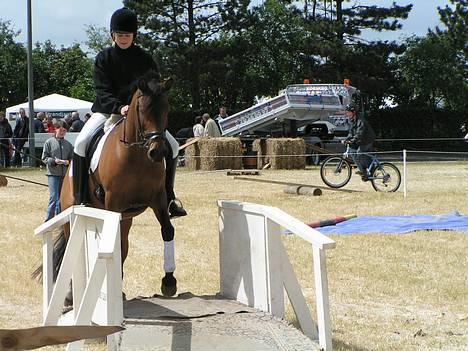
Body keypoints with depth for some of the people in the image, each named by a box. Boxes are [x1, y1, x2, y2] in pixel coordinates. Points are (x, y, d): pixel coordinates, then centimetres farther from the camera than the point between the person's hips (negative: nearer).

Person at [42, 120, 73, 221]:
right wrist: (54, 161, -17)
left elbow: (72, 158, 13)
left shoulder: (68, 144, 9)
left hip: (65, 174, 4)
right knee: (54, 197, -11)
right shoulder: (49, 142, 0)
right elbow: (44, 158, -1)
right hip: (53, 174, -4)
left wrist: (68, 162, -9)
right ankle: (48, 220, -5)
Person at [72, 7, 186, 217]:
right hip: (107, 111, -2)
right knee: (81, 143, -28)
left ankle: (168, 198, 1)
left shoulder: (144, 59, -2)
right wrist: (119, 108, -32)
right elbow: (103, 91, -13)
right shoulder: (104, 58, -5)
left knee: (172, 146, -11)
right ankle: (81, 199, -20)